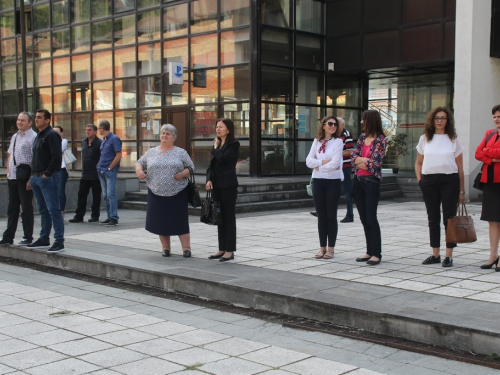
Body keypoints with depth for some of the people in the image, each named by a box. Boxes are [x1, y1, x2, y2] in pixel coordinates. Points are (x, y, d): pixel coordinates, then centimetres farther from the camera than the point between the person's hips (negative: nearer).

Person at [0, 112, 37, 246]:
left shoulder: (33, 137, -11)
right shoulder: (14, 137, 15)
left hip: (25, 178, -8)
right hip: (12, 177, 8)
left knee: (26, 208, 0)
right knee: (12, 208, 13)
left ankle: (28, 237, 8)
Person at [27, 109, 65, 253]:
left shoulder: (51, 135, -10)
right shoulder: (38, 136, 18)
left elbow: (57, 156, -19)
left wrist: (47, 174, -18)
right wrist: (34, 174, 13)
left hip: (48, 178, -10)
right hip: (36, 177, 10)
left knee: (53, 210, -9)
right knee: (43, 210, 14)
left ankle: (59, 241, -7)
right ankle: (44, 239, 21)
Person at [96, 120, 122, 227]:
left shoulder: (114, 139, -9)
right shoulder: (103, 140, 16)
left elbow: (119, 155, -15)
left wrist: (109, 168, -13)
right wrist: (100, 166, 11)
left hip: (110, 171, -9)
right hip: (102, 171, 9)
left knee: (110, 195, -11)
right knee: (105, 196, 9)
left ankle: (114, 218, -9)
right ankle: (110, 217, 16)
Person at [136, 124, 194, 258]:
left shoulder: (181, 152, 3)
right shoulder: (151, 152, 8)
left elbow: (191, 168, 4)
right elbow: (139, 162, 15)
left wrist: (183, 174, -15)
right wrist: (139, 170, -6)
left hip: (177, 193, -2)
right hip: (157, 193, 2)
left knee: (180, 220, -2)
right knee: (161, 220, 5)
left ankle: (186, 248, 3)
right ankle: (165, 248, 17)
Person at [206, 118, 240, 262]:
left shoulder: (234, 144, -6)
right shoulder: (218, 144, 15)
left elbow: (222, 159, -20)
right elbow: (211, 164, 12)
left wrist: (215, 147, -3)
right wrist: (209, 179, -3)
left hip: (228, 185, -7)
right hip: (216, 185, 7)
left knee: (229, 217, -2)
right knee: (219, 217, 10)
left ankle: (230, 250, 2)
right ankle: (222, 249, 16)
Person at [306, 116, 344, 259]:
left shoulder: (338, 141, -4)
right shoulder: (317, 141, 9)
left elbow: (335, 164, -15)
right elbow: (309, 161, -1)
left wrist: (318, 166, -5)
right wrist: (323, 162, -13)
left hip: (333, 181, -4)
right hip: (317, 181, 4)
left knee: (331, 215, 3)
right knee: (321, 215, 8)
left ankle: (331, 249, 11)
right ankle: (322, 248, 15)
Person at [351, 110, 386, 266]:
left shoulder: (380, 140, -9)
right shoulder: (362, 137, 11)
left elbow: (375, 163, -16)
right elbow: (353, 157, 4)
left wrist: (360, 161, -3)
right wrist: (366, 160, -11)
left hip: (371, 181, -7)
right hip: (358, 181, 7)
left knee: (371, 218, -5)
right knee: (364, 218, 9)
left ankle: (376, 253, 2)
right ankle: (369, 251, 17)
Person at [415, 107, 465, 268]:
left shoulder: (453, 139, 4)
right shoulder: (424, 139, 9)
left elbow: (460, 166, 4)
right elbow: (418, 162, 15)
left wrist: (462, 190, 1)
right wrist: (420, 180, 0)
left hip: (449, 180, -2)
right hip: (429, 181, 2)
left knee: (449, 218, 0)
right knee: (433, 219, 8)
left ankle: (449, 256, 6)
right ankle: (435, 255, 18)